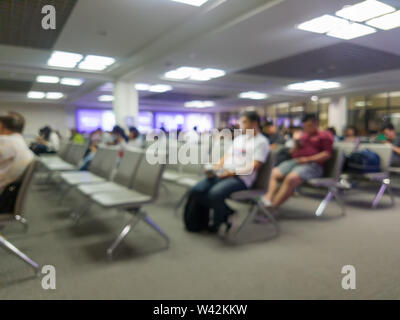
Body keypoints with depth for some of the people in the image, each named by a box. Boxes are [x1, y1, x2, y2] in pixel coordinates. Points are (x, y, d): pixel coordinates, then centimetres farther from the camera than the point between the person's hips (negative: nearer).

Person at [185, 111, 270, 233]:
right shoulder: (238, 138, 24)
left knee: (215, 193, -34)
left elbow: (254, 166, -10)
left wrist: (233, 172, -20)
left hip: (240, 178, -7)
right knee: (195, 191, -13)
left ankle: (217, 222, -3)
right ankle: (226, 211, 1)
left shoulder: (261, 142, 2)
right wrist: (214, 168, 1)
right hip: (222, 174, 8)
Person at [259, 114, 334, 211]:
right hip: (295, 161, 7)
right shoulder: (303, 136, 28)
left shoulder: (325, 135, 9)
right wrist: (296, 146, 5)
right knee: (274, 173, -17)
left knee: (291, 178, -35)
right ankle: (268, 199, -36)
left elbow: (327, 154, -5)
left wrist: (308, 159, -15)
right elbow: (292, 152, 28)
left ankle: (272, 207, -40)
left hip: (312, 165, -7)